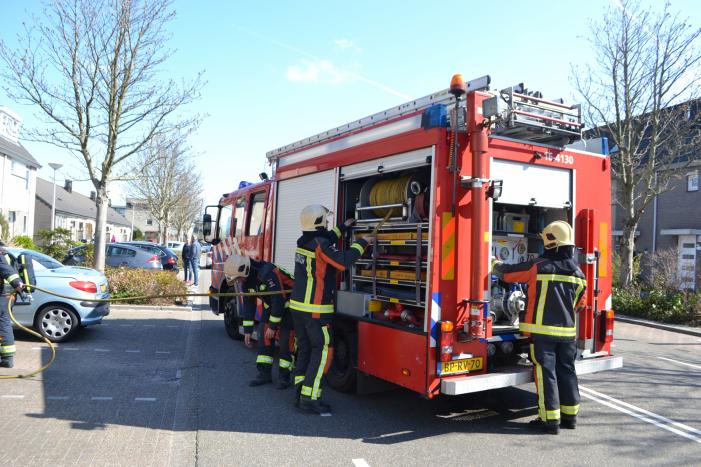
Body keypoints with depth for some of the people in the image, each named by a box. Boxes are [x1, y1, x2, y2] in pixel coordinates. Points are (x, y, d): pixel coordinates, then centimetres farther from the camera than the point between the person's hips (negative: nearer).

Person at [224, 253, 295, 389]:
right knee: (264, 337, 3)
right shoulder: (246, 279, -5)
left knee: (286, 341, -8)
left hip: (288, 306, -8)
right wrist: (247, 330, 4)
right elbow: (248, 304, 4)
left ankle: (284, 377, 2)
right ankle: (264, 374, 11)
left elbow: (279, 301, -30)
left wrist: (273, 326, -23)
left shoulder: (268, 273, -32)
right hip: (272, 306, 8)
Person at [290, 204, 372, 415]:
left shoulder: (304, 241, 10)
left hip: (297, 306, 9)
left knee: (305, 349, 13)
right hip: (316, 309, -9)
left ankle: (300, 393, 16)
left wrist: (343, 227, 37)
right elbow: (343, 261, -24)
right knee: (322, 351, -3)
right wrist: (362, 243, -11)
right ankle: (309, 398, -4)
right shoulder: (319, 245, -17)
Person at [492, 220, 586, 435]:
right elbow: (580, 304, 17)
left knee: (545, 373, 0)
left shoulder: (538, 267, -11)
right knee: (566, 371, 15)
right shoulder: (578, 273, 4)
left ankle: (550, 419, 3)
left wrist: (495, 264, 21)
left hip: (542, 331, -5)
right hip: (567, 331, 5)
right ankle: (570, 415, 24)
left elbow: (507, 272, 0)